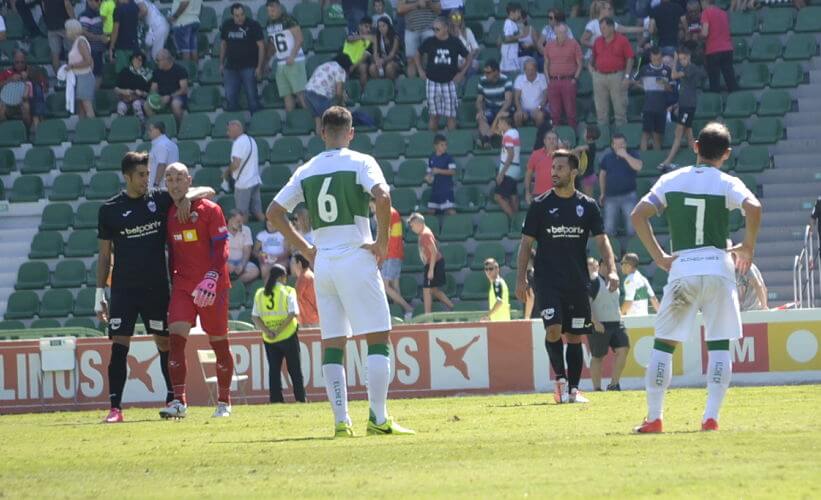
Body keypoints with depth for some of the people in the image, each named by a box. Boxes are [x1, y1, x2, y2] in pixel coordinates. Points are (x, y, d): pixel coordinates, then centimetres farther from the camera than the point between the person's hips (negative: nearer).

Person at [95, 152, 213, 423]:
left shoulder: (160, 200, 4)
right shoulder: (110, 209, 3)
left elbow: (208, 191, 9)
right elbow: (104, 254, 9)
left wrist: (187, 197, -12)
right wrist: (100, 293, 5)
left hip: (156, 287, 1)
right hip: (124, 288, -1)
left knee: (165, 342, 5)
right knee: (119, 345, -8)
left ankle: (173, 399, 17)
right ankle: (115, 407, -10)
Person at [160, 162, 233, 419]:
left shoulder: (209, 210, -4)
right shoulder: (169, 215, 10)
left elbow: (221, 249, -10)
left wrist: (210, 280, -22)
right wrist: (170, 281, 15)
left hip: (212, 286, -4)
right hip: (183, 284, 4)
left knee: (219, 342, 4)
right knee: (176, 336, -14)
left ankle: (224, 402, 16)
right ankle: (179, 400, -16)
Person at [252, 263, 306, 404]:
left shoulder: (259, 294, 5)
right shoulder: (288, 292, -6)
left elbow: (255, 317, -2)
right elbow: (292, 314, -16)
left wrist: (267, 331, -10)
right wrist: (279, 330, -16)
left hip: (269, 340, 3)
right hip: (288, 336, -3)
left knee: (274, 370, 7)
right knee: (295, 370, 6)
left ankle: (276, 400, 1)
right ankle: (300, 399, 7)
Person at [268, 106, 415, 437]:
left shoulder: (306, 171, 11)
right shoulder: (360, 162, -2)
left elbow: (274, 213, 12)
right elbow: (382, 196, -20)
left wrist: (305, 249, 15)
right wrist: (382, 241, -9)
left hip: (322, 261, 4)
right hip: (356, 258, -4)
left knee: (332, 343, 8)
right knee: (378, 337, -2)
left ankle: (340, 420, 3)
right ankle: (378, 418, -9)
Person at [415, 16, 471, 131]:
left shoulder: (455, 42, -3)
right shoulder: (429, 42, -2)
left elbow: (469, 58, 7)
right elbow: (418, 55, 15)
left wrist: (462, 73, -1)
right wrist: (420, 70, 5)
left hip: (449, 82, -1)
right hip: (432, 82, 1)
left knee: (451, 115, 0)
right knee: (433, 115, 5)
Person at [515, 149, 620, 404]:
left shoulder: (587, 206, 5)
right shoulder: (540, 205, 2)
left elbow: (602, 240, 4)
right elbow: (526, 243, 4)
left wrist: (611, 270, -12)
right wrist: (521, 278, -4)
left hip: (578, 283, 2)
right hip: (547, 280, -2)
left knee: (575, 336, 4)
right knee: (554, 328, -18)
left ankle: (573, 389, 10)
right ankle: (560, 378, -1)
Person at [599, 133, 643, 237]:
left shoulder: (632, 154, 1)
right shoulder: (607, 157, 8)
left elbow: (638, 166, -19)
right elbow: (602, 175, 16)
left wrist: (625, 155, -19)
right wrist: (602, 193, 16)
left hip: (628, 196, -2)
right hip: (611, 197, 2)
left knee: (632, 226, -5)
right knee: (609, 228, 5)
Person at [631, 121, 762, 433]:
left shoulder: (671, 180, 7)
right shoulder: (727, 184, 0)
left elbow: (638, 215, 0)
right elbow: (753, 208, -18)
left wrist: (659, 256, 5)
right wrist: (748, 247, -4)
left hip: (681, 267, 1)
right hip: (718, 265, -1)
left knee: (663, 343, 8)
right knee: (720, 345, 6)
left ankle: (654, 418, 5)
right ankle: (711, 417, -4)